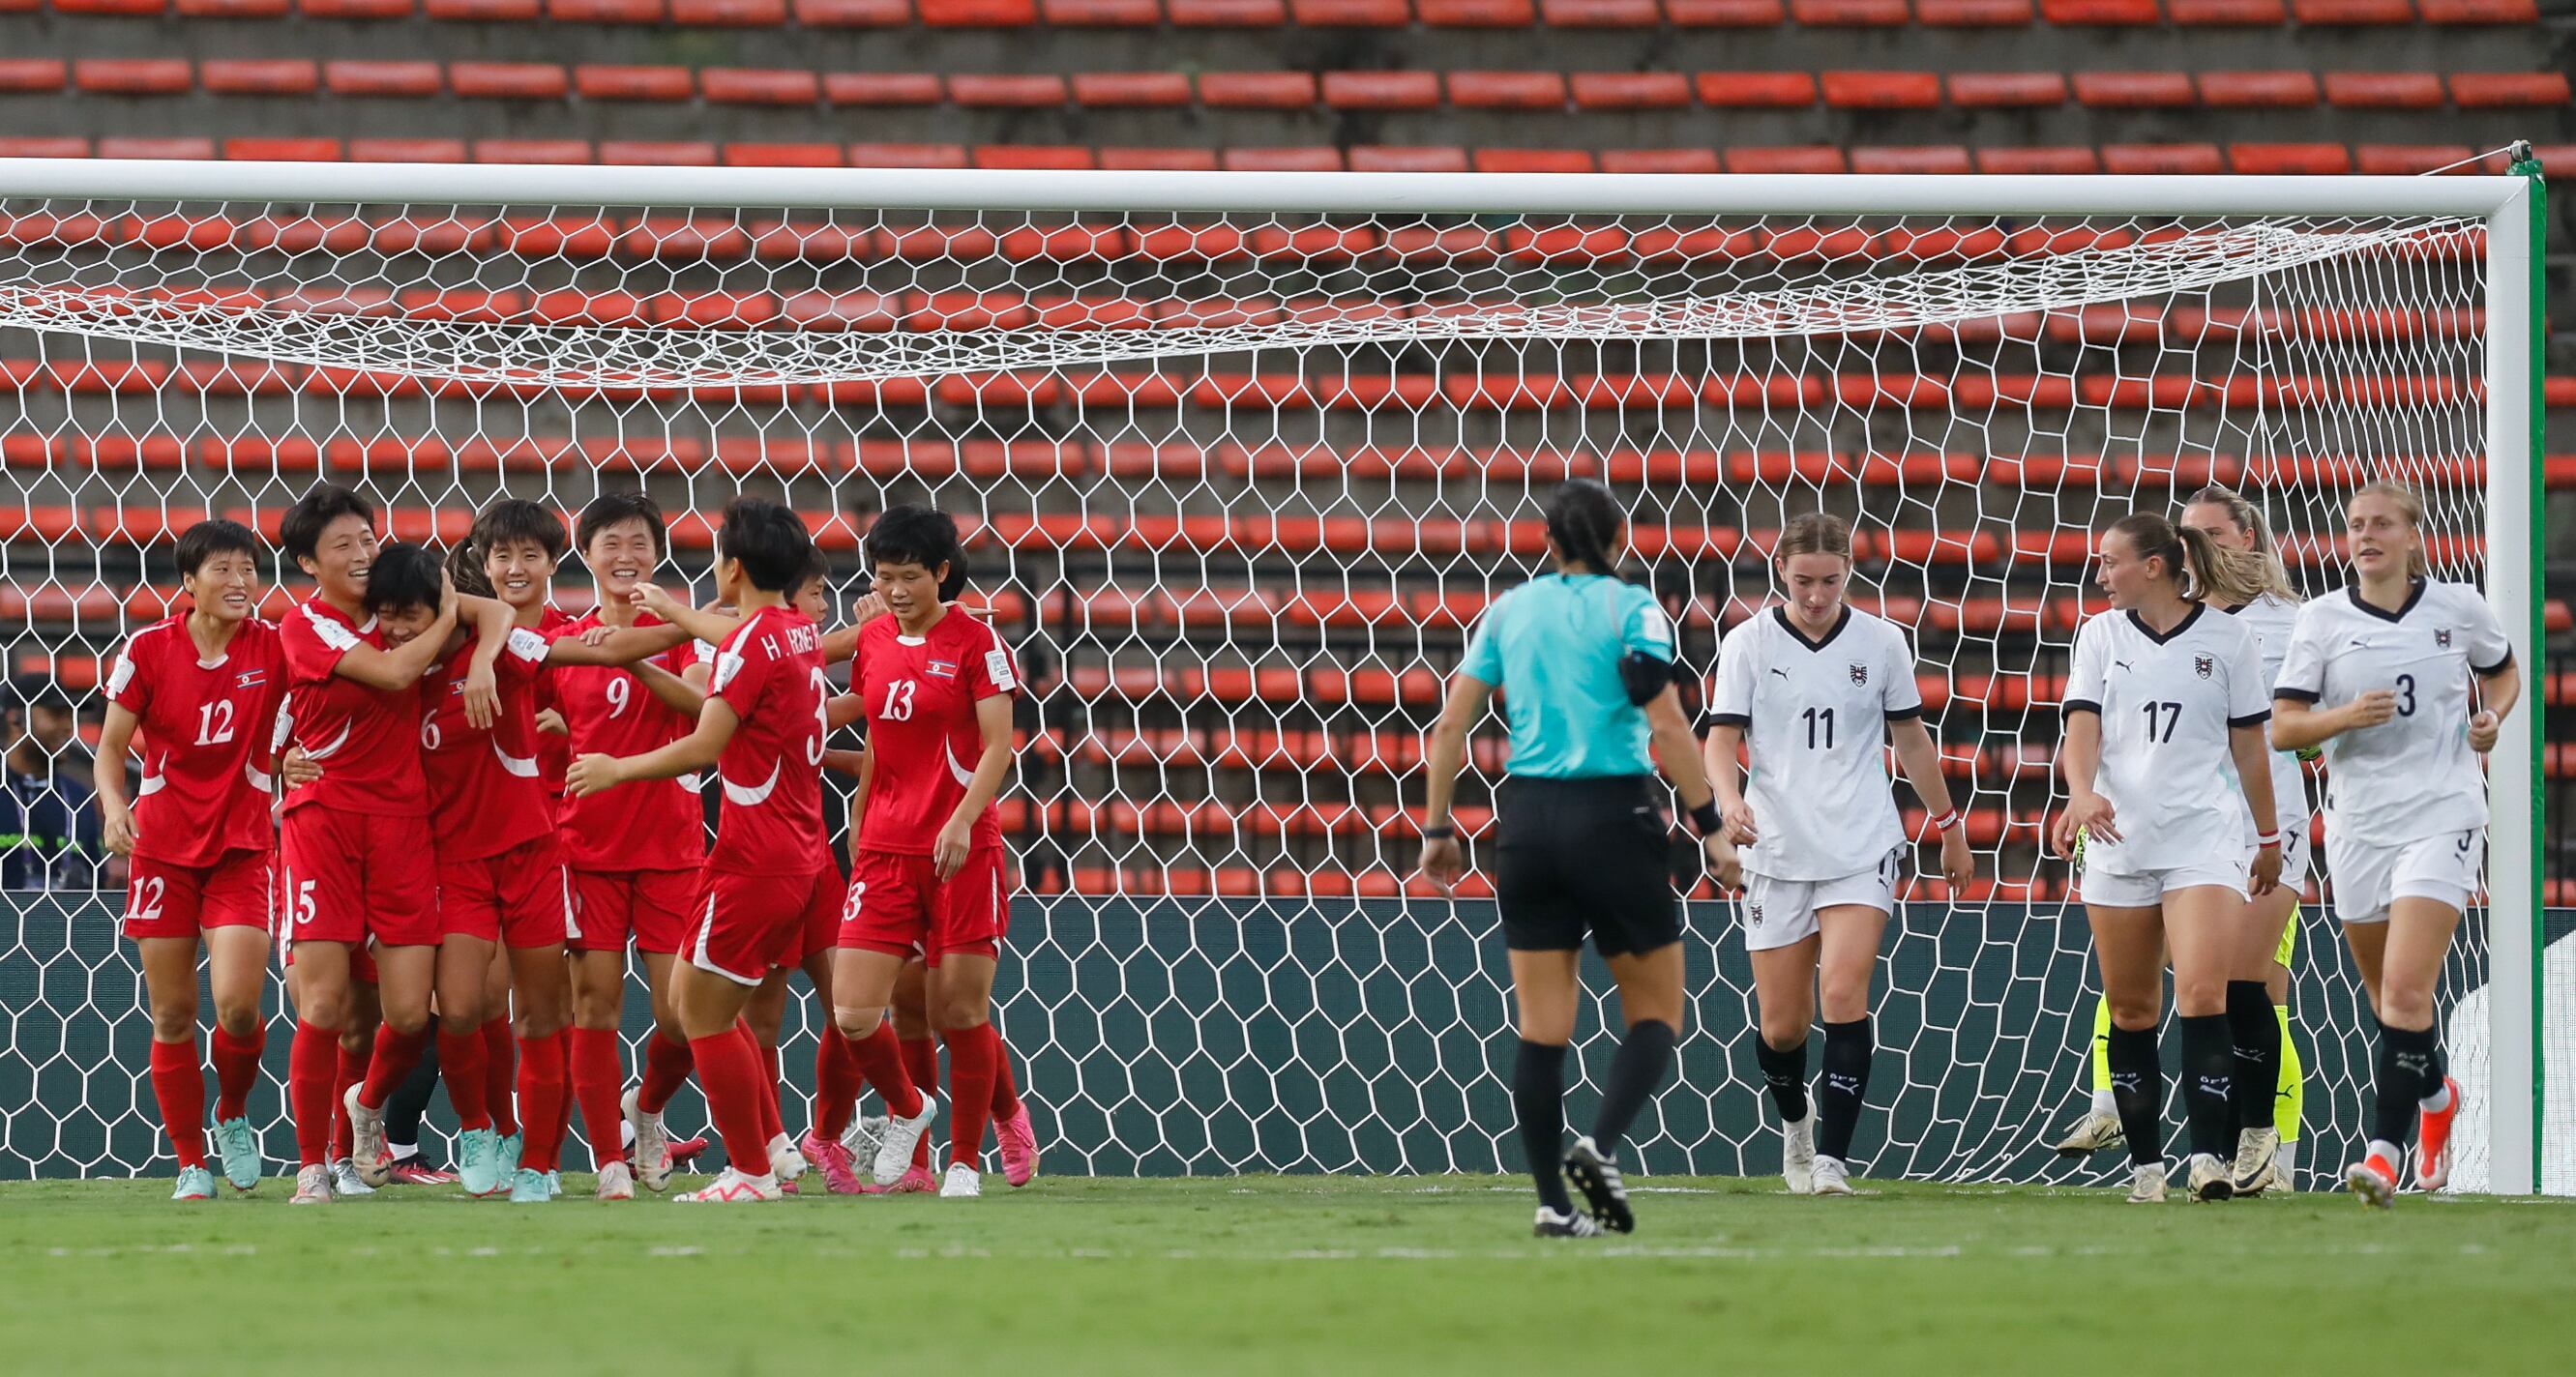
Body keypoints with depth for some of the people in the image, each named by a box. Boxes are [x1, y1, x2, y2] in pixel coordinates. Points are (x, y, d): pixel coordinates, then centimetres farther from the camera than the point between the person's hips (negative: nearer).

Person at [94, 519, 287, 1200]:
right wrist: (113, 804, -15)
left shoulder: (274, 645, -5)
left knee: (238, 1004, -15)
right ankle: (191, 1163, 16)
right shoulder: (149, 649, -5)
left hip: (243, 848, -1)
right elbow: (112, 743, 3)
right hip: (162, 847, 1)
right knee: (172, 1016, 2)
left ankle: (234, 1117, 15)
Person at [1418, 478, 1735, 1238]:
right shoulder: (1631, 610, -4)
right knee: (1656, 1011, 7)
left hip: (1528, 817, 4)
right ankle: (1601, 1144, -17)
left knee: (1542, 1026, 6)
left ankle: (1553, 1201, 1)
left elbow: (1451, 726, 8)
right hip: (1615, 818, -4)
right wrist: (1711, 826, -9)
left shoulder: (1509, 611, 9)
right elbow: (1668, 727, -13)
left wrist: (1438, 827, 15)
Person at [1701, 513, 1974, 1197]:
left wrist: (1949, 827, 18)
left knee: (1843, 992, -19)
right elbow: (1722, 738, -7)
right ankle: (1795, 1120, 35)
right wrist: (1730, 800, -27)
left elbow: (1910, 739, 14)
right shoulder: (1749, 644, -1)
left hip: (1862, 850, 0)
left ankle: (1832, 1156, -17)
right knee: (1781, 1025, 3)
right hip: (1777, 851, 0)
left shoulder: (1881, 642, 3)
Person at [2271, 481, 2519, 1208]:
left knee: (2407, 990, -17)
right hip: (2358, 818, 3)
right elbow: (2282, 727, -2)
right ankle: (2435, 1098, 43)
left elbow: (2503, 671, 21)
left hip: (2441, 814, -3)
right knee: (2387, 998, 14)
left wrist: (2492, 717, 0)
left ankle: (2386, 1150, -18)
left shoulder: (2458, 607, 1)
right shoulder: (2322, 620, 1)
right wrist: (2344, 717, -20)